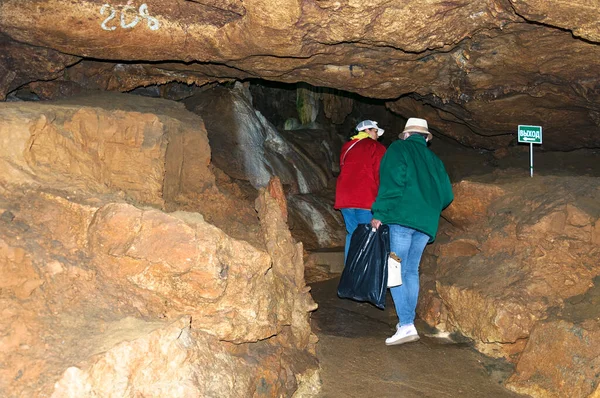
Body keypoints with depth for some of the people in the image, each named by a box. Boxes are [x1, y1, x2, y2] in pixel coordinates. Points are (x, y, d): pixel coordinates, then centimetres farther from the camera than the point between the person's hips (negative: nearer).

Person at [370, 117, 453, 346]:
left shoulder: (398, 149, 6)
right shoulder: (434, 160, 22)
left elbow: (391, 182, -10)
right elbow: (447, 195, 18)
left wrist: (379, 213, -10)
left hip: (402, 217, -6)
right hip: (427, 223, 6)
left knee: (395, 271, -6)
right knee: (412, 271, 14)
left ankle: (406, 325, -15)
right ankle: (407, 321, 14)